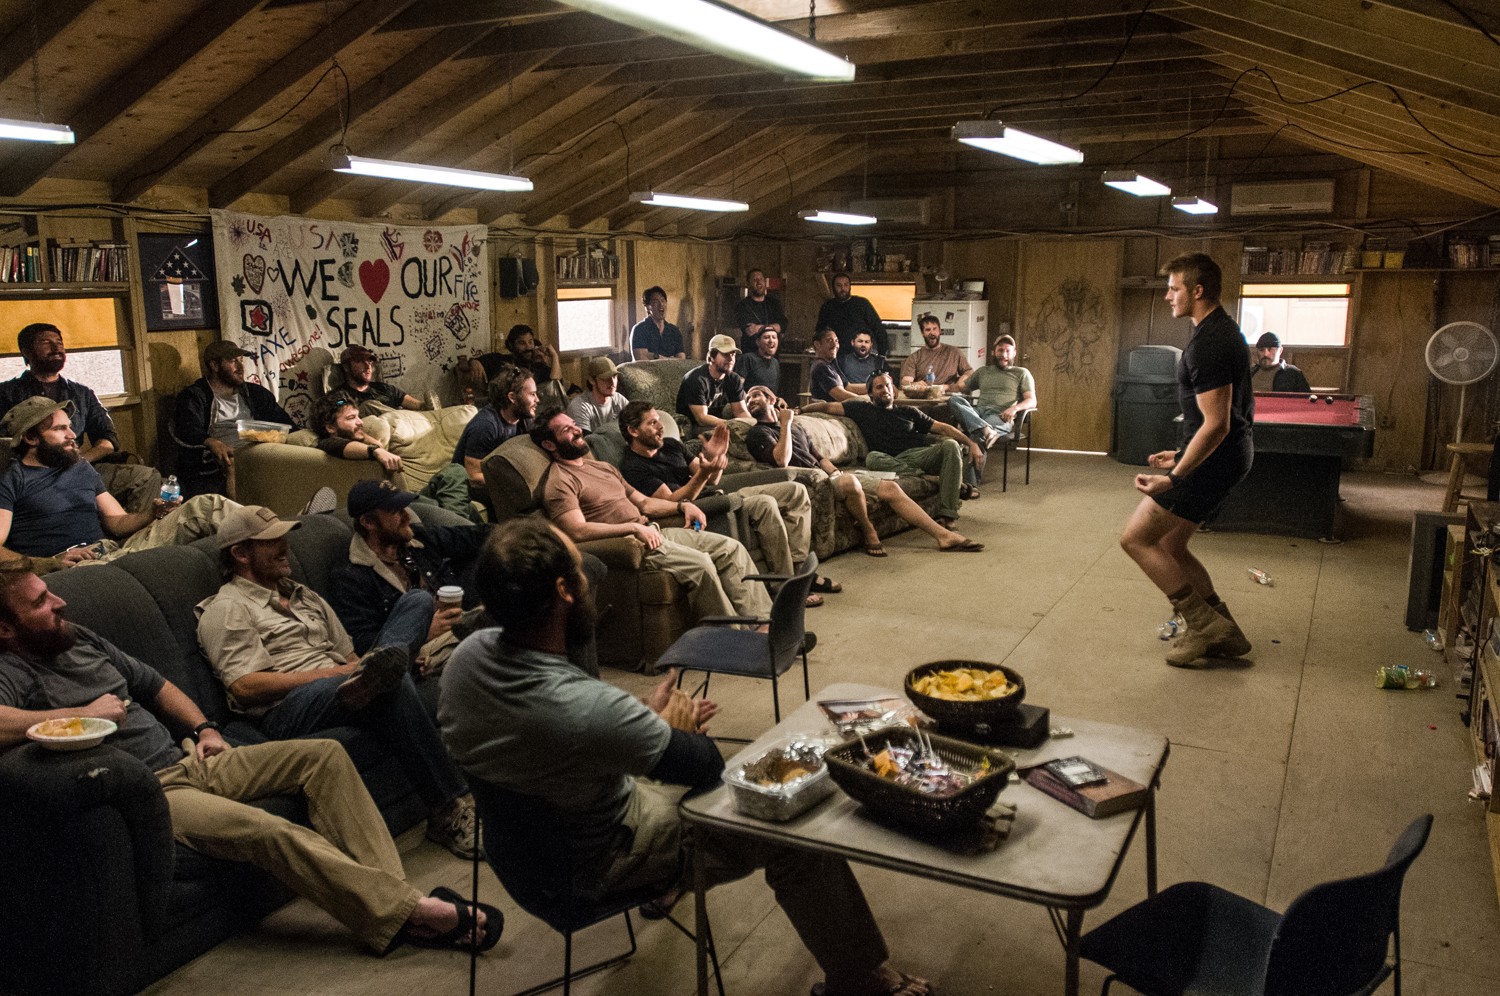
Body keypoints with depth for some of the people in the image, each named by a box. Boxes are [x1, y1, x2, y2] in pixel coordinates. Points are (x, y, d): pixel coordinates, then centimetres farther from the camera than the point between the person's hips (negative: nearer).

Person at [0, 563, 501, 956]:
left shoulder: (81, 640, 17)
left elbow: (156, 684, 27)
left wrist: (205, 729, 11)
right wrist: (84, 713, -22)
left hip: (187, 761, 9)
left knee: (324, 755, -4)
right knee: (270, 830, -32)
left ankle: (394, 891, -15)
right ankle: (412, 912, -28)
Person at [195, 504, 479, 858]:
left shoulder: (304, 596, 29)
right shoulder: (226, 609, 5)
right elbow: (246, 686, -9)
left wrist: (360, 667, -2)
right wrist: (331, 673, -14)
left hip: (341, 686, 8)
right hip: (286, 712, -7)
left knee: (417, 601, -8)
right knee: (392, 685, -36)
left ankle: (373, 673, -36)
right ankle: (450, 809, -34)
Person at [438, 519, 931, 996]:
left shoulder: (469, 653, -17)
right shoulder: (588, 710, -40)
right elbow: (708, 764, -22)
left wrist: (647, 714, -1)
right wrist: (670, 727, -2)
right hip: (597, 866, -8)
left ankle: (668, 884, 44)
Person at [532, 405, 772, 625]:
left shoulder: (602, 467, 25)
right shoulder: (558, 482, -4)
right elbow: (577, 531, -19)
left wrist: (682, 506, 10)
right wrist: (634, 528, -20)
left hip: (650, 531, 9)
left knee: (731, 548, -4)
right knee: (699, 563, -29)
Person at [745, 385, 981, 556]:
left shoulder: (796, 426, 25)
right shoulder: (757, 433, 1)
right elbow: (782, 460, -17)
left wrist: (833, 470, 6)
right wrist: (785, 424, -10)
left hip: (825, 474, 8)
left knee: (891, 488, -4)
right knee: (850, 481, -38)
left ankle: (943, 535, -4)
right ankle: (868, 531, -13)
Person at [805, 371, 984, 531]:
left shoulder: (908, 412, 26)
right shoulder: (862, 411, 21)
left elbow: (941, 428, 19)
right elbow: (828, 406, 14)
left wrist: (971, 443, 6)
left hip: (922, 454, 2)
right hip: (895, 462, -2)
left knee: (951, 445, -27)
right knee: (872, 458, -34)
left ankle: (947, 515, -30)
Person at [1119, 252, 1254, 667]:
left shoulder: (1207, 345, -21)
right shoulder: (1224, 330, 13)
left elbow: (1216, 424, -25)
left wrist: (1174, 477, -24)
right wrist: (1181, 455, 21)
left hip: (1214, 458, -11)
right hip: (1230, 453, 11)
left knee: (1136, 538, -5)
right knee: (1170, 546, 16)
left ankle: (1204, 623, 0)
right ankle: (1225, 633, 21)